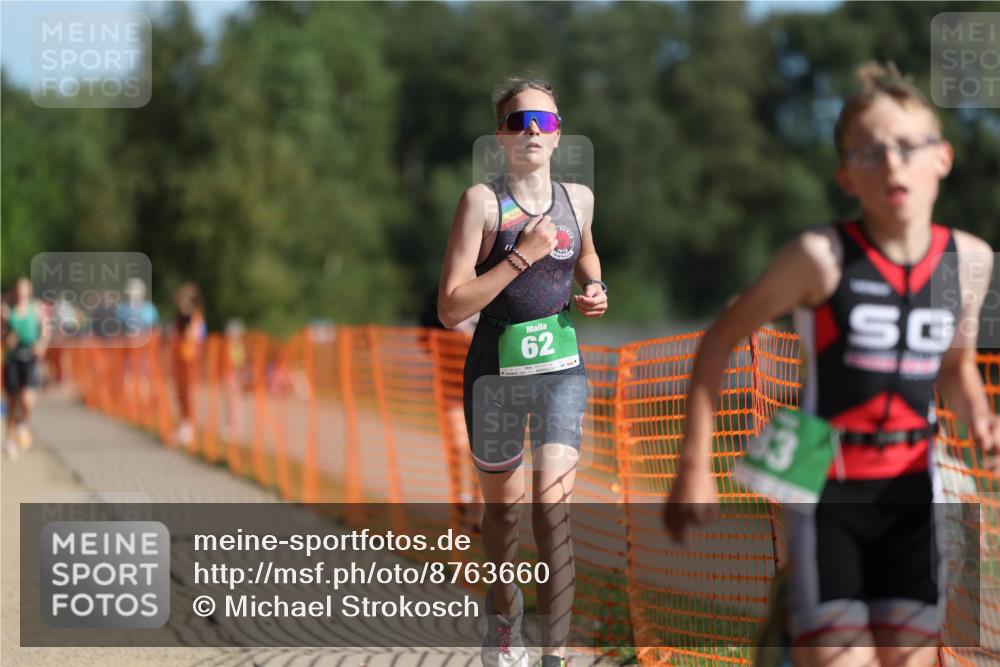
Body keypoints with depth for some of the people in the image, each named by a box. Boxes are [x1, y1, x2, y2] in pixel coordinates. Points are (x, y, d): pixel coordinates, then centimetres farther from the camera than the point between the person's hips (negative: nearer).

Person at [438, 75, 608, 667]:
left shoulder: (578, 198, 4)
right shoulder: (483, 201, -10)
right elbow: (451, 308, -16)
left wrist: (595, 289, 8)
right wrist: (522, 255, -21)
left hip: (562, 369, 2)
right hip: (496, 371, -2)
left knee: (553, 505, -14)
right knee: (503, 506, 14)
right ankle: (503, 615, 42)